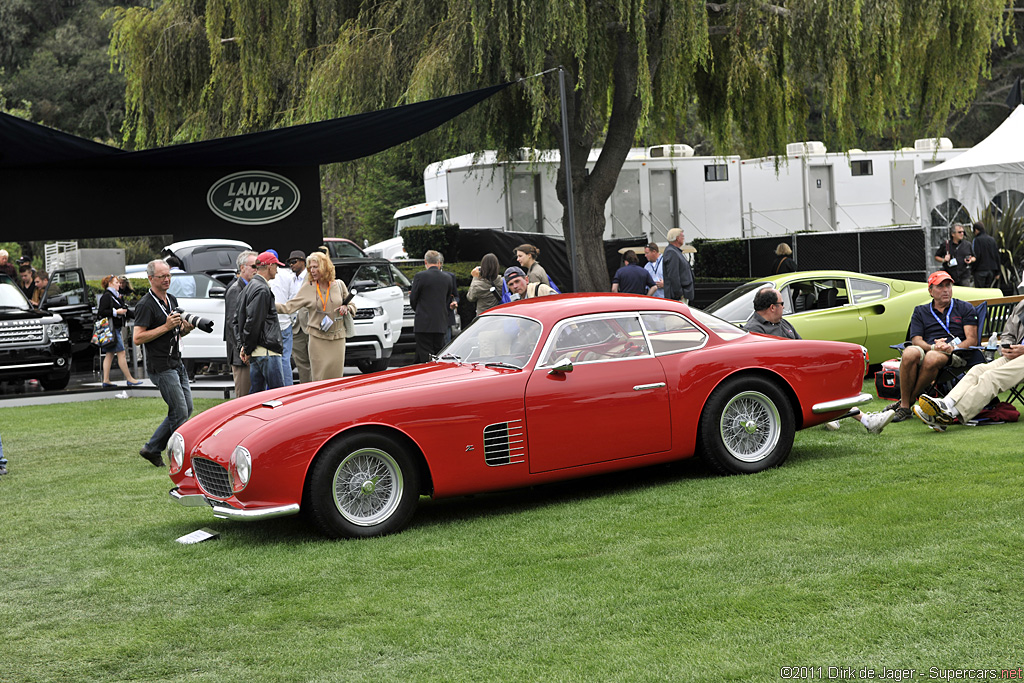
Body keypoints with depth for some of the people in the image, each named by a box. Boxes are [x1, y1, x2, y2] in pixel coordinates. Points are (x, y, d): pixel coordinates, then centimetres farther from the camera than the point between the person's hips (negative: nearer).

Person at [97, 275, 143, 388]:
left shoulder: (115, 296, 17)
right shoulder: (106, 296, -12)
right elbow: (101, 312, -20)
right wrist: (116, 312, -20)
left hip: (116, 329, 10)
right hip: (111, 328, -10)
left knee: (110, 354, 9)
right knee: (121, 353, -7)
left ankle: (106, 380, 11)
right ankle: (129, 379, -4)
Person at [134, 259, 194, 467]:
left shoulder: (172, 300, 14)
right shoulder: (146, 305, -12)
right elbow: (137, 338, -18)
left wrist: (185, 328, 1)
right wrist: (166, 327, -22)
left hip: (177, 363, 9)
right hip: (161, 367, -9)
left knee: (186, 408, 10)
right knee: (179, 412, -9)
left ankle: (152, 449, 18)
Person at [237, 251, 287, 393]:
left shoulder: (249, 287, 19)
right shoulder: (262, 290, -14)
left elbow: (238, 320, 22)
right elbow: (253, 321, -18)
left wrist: (242, 345, 16)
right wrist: (247, 349, -10)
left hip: (256, 354, 10)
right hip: (267, 351, -10)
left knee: (256, 392, 11)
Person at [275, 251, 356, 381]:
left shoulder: (339, 285, 5)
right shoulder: (307, 288, 3)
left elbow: (352, 307, 15)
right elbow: (289, 307, -1)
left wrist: (346, 308, -7)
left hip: (337, 338, 1)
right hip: (317, 339, -1)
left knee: (336, 377, 0)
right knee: (319, 379, -3)